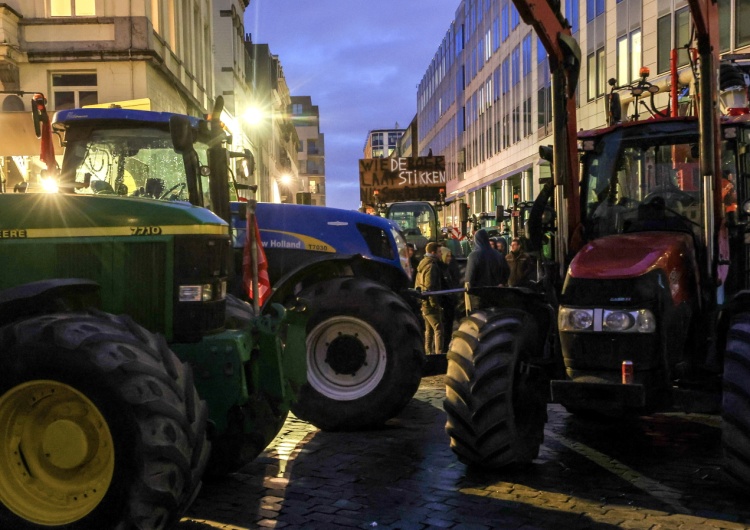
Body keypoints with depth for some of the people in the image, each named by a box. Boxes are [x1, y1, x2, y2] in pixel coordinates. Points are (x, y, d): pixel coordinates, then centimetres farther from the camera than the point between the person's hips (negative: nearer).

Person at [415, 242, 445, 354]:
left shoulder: (423, 264, 16)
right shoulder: (431, 266, -15)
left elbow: (418, 285, 21)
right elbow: (430, 287, -20)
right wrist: (435, 303, -17)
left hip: (423, 302, 10)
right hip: (430, 304, -10)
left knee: (429, 330, 16)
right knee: (438, 329, -10)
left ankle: (428, 351, 21)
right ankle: (439, 353, -14)